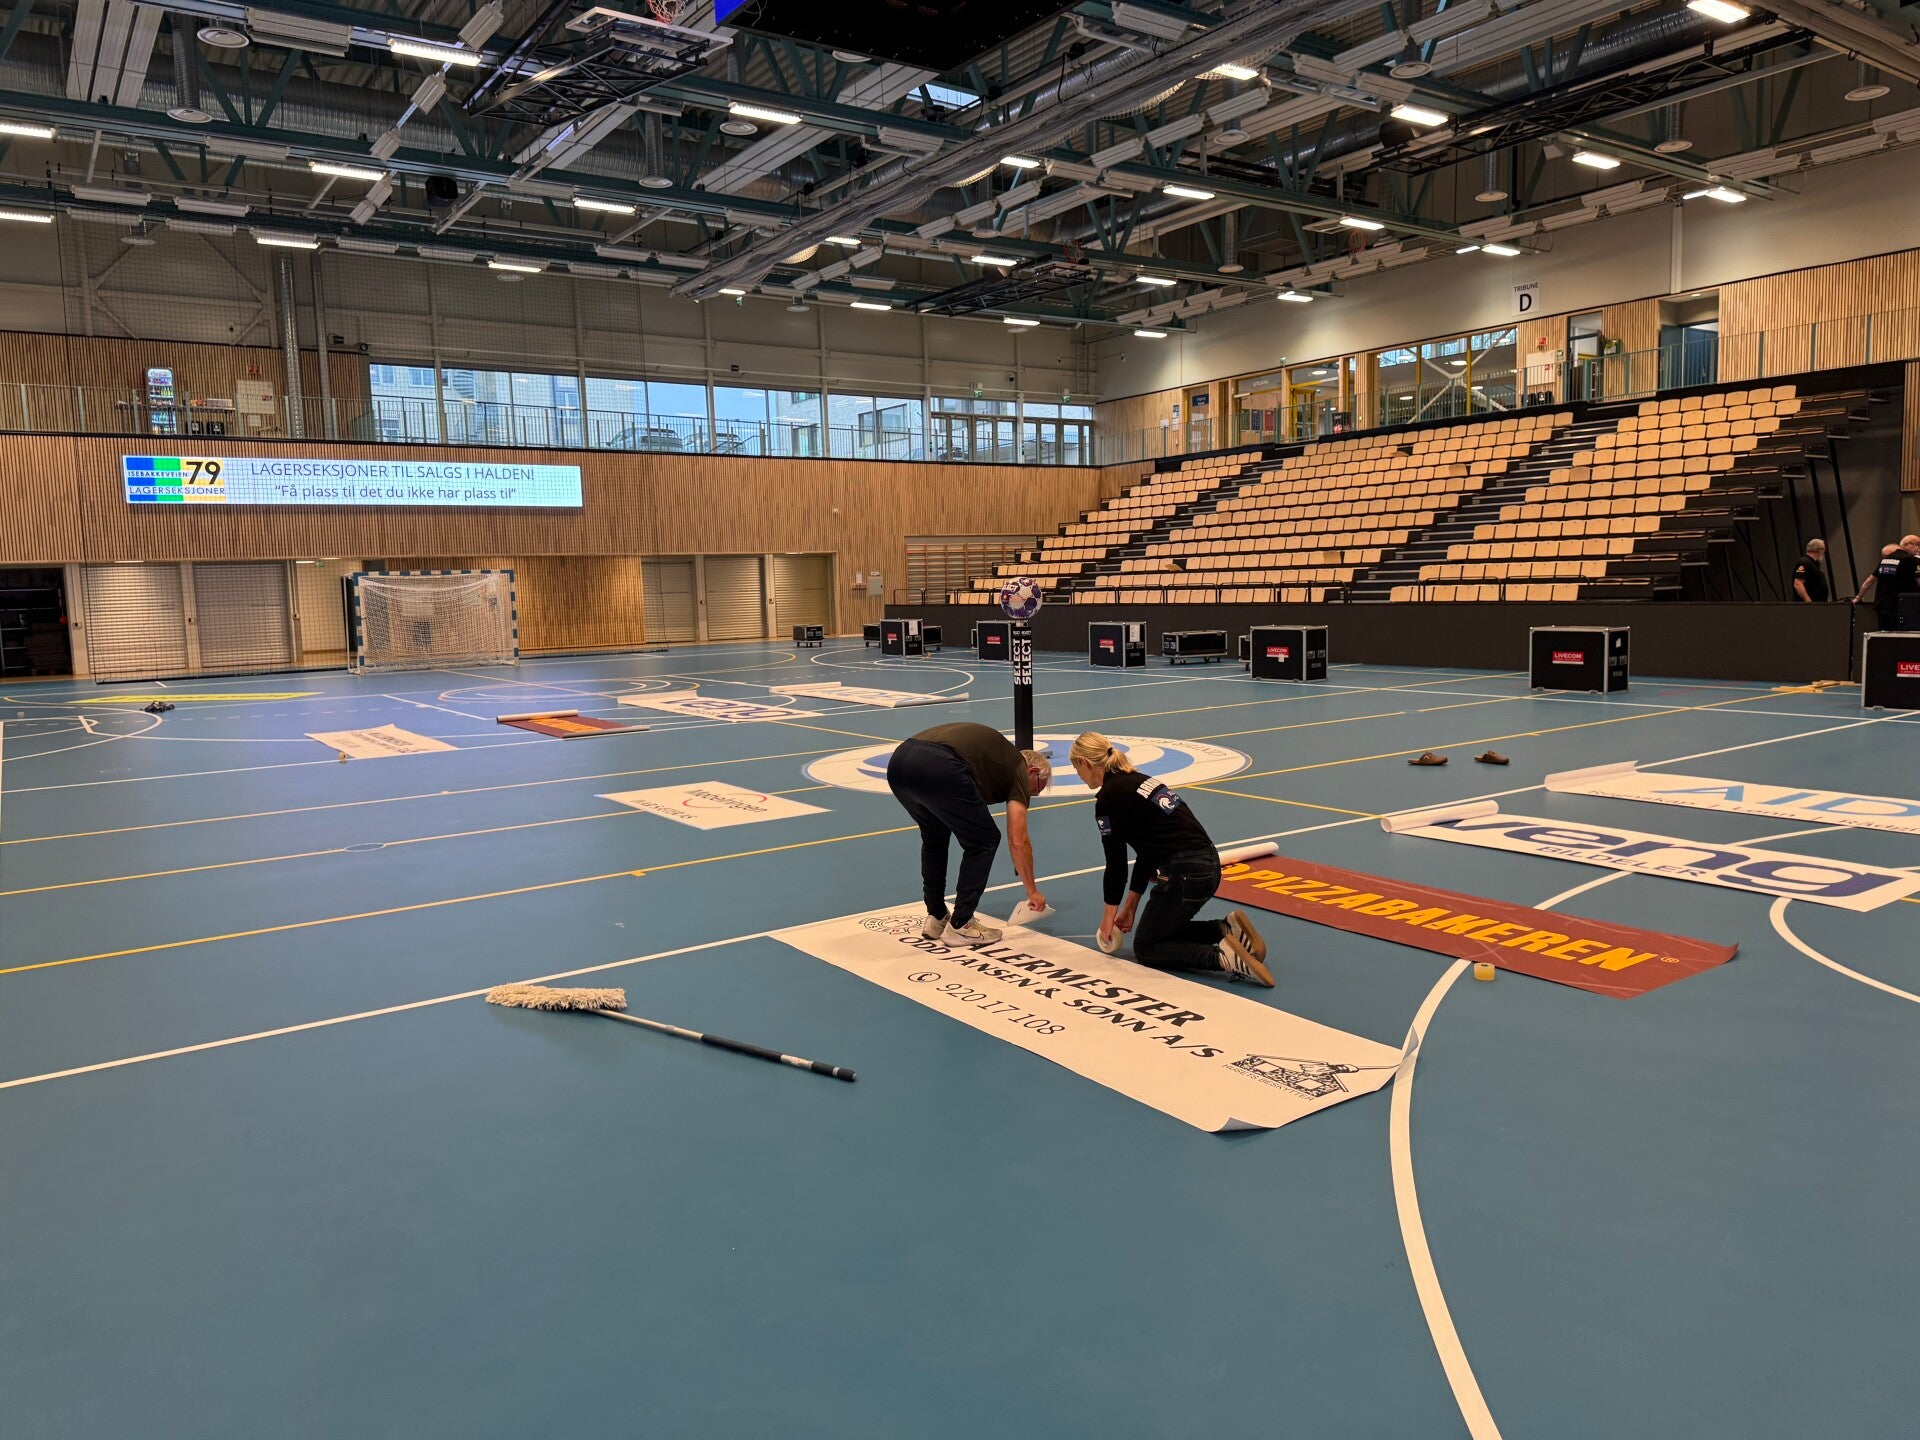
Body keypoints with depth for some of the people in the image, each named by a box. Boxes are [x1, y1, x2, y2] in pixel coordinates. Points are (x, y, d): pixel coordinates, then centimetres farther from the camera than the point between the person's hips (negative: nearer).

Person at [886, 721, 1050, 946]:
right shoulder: (1018, 768, 18)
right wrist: (1033, 891, 24)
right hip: (938, 770, -8)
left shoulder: (997, 754, 39)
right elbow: (1018, 841, 12)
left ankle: (936, 918, 34)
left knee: (934, 836, 32)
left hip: (898, 762, 8)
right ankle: (960, 925, 17)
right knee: (984, 840, 13)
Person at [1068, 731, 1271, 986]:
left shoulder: (1108, 799, -9)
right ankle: (1228, 930, 10)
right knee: (1162, 930, 26)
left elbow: (1116, 863, -4)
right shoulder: (1137, 781, 17)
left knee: (1145, 948, 9)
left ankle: (1225, 958, -10)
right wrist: (1130, 905, 22)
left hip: (1185, 875, -9)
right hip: (1209, 866, 9)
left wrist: (1109, 914, 10)